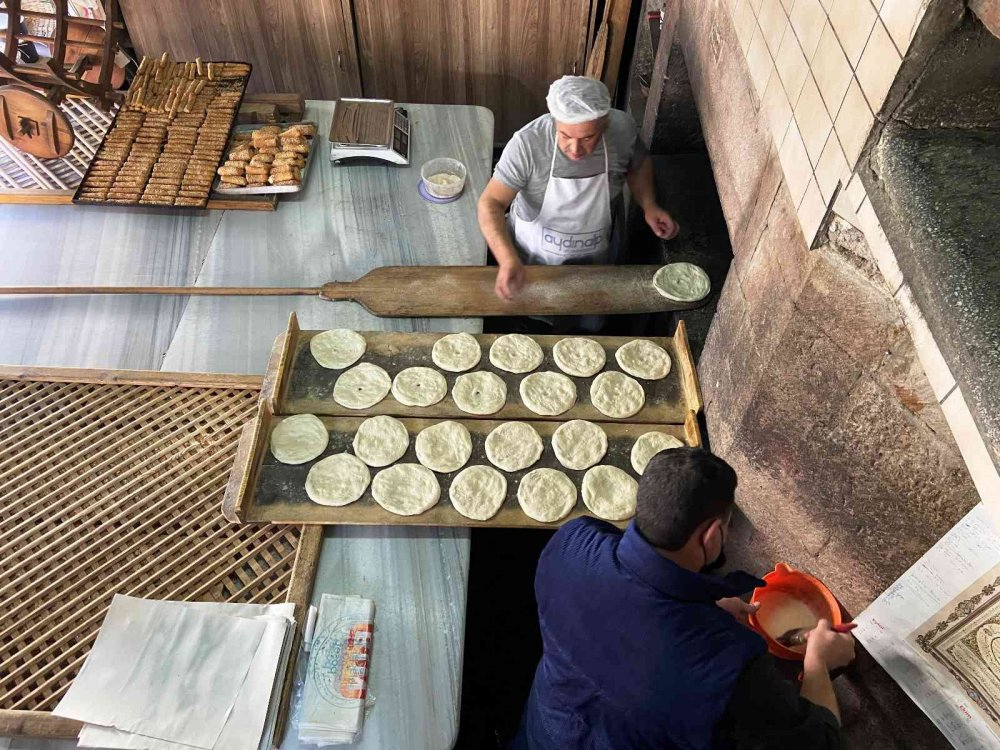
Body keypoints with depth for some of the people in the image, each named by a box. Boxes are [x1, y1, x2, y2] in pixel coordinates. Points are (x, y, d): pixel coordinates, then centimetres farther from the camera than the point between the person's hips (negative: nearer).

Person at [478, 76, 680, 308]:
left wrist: (649, 205, -18)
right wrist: (508, 260, -47)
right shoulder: (527, 143, -33)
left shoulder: (622, 128, -23)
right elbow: (491, 203, -31)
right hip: (532, 257, -2)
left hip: (593, 259, 3)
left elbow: (638, 164, 0)